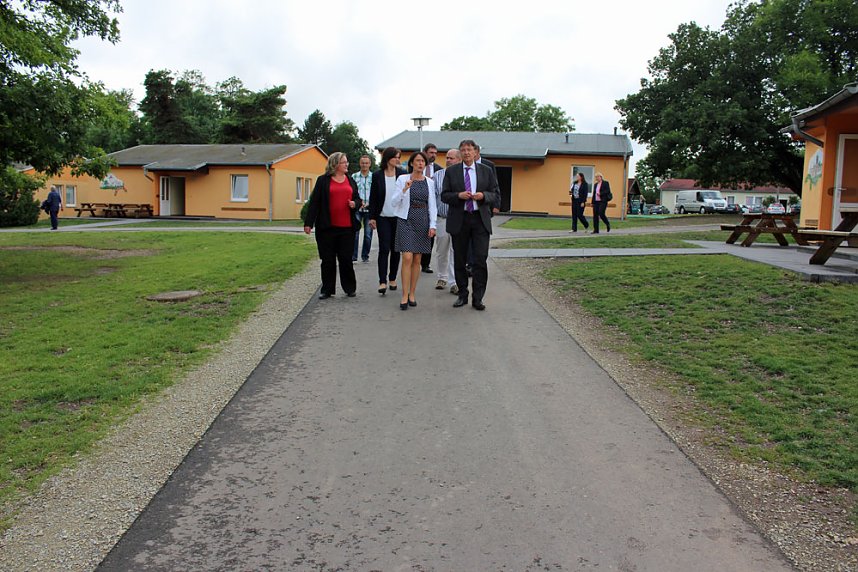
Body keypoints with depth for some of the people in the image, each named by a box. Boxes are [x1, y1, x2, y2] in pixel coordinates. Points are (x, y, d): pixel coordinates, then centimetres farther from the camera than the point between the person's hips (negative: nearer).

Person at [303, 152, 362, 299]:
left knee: (346, 259, 4)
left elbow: (358, 199, 20)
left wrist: (355, 204, -4)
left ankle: (350, 288, 18)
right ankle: (327, 290, 15)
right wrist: (308, 223, -6)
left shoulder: (351, 181, 14)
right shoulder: (323, 181, 1)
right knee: (328, 260, 4)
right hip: (327, 227, -2)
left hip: (347, 227, 2)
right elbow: (314, 202, -1)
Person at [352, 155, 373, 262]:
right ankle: (353, 256, -5)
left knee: (368, 234, 5)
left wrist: (368, 204, -8)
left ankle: (365, 255, 17)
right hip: (356, 209, 0)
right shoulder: (354, 176, 7)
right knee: (355, 232, -8)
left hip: (369, 209, 0)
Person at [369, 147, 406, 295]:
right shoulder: (377, 175, 0)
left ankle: (392, 278, 20)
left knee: (395, 249, 8)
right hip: (383, 217, -1)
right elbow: (373, 197, 3)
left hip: (398, 217, 1)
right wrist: (372, 217, -2)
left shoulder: (403, 174, 2)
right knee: (384, 249, -7)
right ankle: (382, 281, -8)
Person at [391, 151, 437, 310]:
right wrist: (404, 189, -19)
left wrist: (433, 225, -1)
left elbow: (432, 205, 9)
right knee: (407, 258, -11)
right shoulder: (402, 179, 0)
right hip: (406, 220, -3)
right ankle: (405, 296, -6)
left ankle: (412, 294, 14)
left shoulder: (429, 182, 9)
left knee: (417, 260, 5)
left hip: (423, 221, 3)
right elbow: (395, 203, -4)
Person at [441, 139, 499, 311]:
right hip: (459, 220, 1)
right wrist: (459, 195, -16)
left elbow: (496, 194, 8)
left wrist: (483, 195, -13)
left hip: (480, 219, 0)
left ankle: (477, 298, 2)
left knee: (481, 260, -6)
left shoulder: (486, 171, 8)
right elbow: (444, 195, 3)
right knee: (459, 260, 8)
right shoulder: (451, 171, 6)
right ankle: (462, 295, 21)